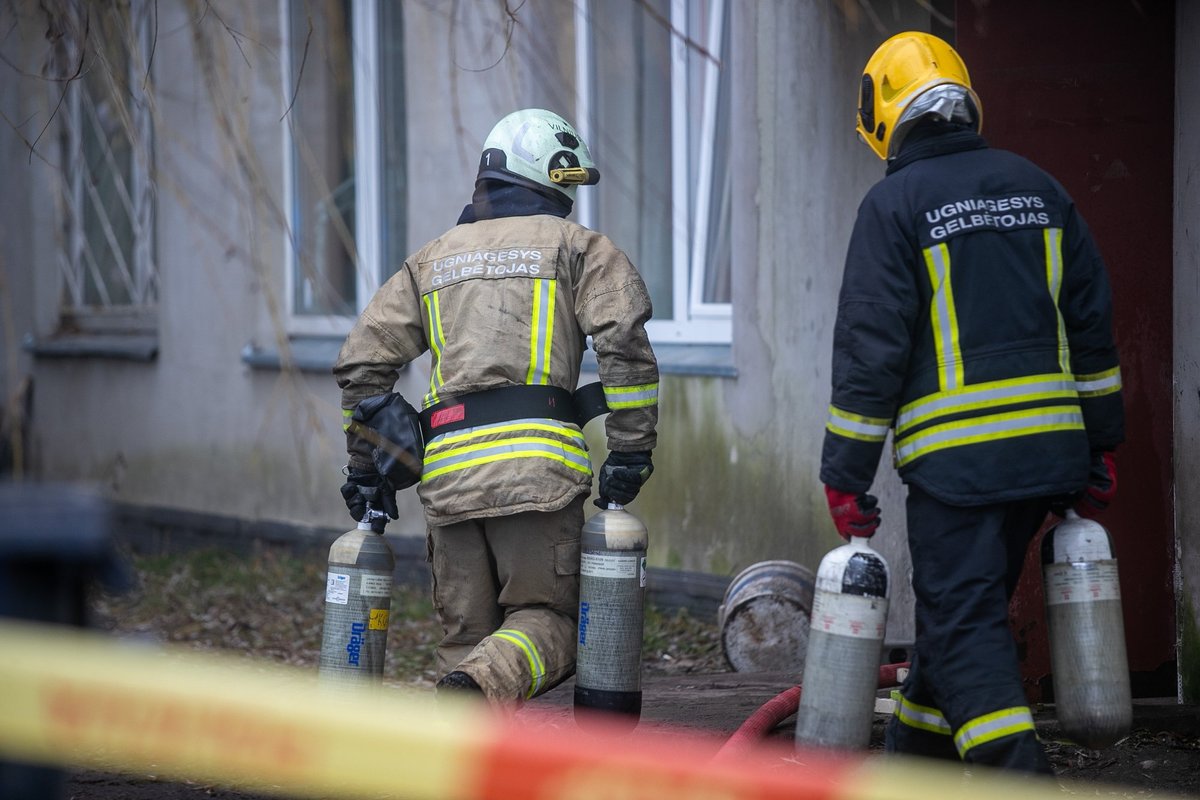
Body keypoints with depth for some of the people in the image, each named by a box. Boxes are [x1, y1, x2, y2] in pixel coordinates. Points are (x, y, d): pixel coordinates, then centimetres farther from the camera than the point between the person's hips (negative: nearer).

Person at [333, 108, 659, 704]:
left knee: (465, 634, 11)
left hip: (448, 469, 4)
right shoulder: (577, 247, 11)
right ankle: (482, 687, -31)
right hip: (537, 463, -4)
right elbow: (625, 346, -4)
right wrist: (629, 453, -2)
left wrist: (366, 465, 23)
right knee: (545, 617, -1)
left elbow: (362, 361, 18)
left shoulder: (433, 259, 23)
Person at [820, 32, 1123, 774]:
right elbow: (1091, 324, 14)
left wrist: (845, 476, -3)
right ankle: (915, 760, 31)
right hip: (1049, 448, 6)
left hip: (957, 455, -6)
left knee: (966, 626, -5)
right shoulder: (1037, 187, 11)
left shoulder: (894, 204, -6)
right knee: (964, 604, 19)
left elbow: (871, 347, -9)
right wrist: (1101, 444, 20)